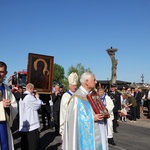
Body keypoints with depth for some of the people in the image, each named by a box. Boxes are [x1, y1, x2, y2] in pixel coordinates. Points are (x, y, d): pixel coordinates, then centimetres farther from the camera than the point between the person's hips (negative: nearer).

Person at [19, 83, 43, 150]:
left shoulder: (22, 97, 12)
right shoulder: (29, 97, -20)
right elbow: (38, 105, -12)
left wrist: (34, 97, 9)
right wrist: (37, 97, 3)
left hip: (24, 123, 10)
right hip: (31, 123, -10)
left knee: (25, 141, 16)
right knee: (32, 141, 0)